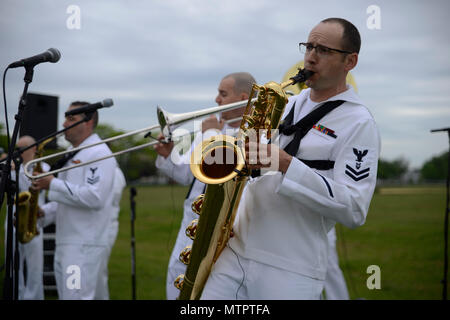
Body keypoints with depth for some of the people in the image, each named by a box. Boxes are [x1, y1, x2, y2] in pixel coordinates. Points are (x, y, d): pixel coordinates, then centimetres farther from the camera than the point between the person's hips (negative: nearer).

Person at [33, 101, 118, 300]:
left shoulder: (99, 154, -11)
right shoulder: (74, 154, 20)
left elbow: (94, 198, -24)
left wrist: (53, 185, -20)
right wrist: (44, 212, 7)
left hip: (85, 246, -10)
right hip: (64, 244, 10)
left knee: (77, 296, -13)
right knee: (65, 296, 12)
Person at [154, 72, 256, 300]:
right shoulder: (210, 127, 12)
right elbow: (187, 174, 15)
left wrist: (212, 134, -13)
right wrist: (167, 156, -2)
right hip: (193, 221, 7)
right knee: (177, 281, 9)